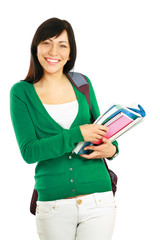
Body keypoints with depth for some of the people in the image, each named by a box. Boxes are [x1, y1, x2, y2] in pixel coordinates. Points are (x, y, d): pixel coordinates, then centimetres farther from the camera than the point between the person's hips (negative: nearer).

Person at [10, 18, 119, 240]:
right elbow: (29, 151, -10)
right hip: (53, 205, -2)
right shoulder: (22, 92, -2)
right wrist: (77, 134, -19)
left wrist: (111, 148, -6)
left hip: (98, 200, 2)